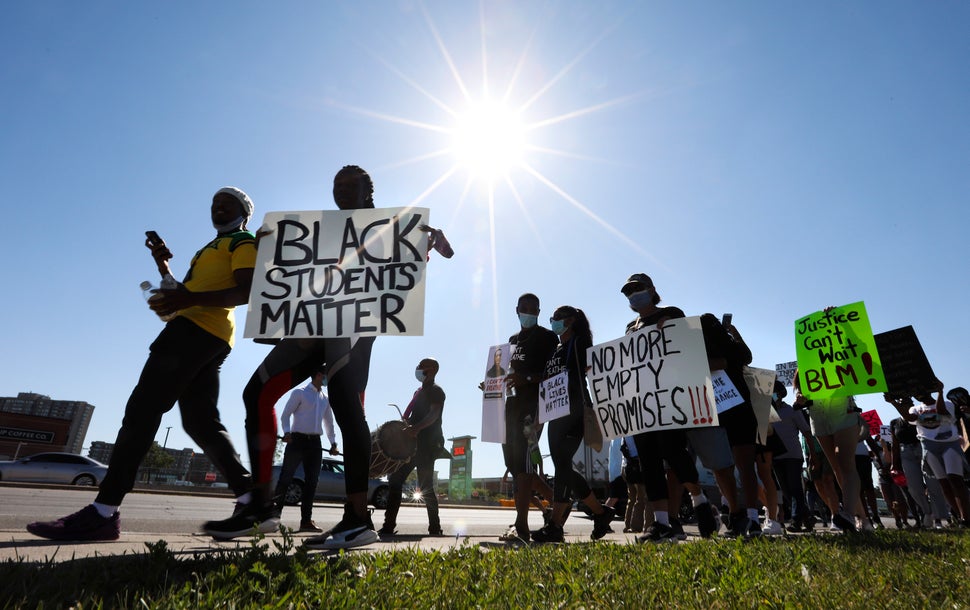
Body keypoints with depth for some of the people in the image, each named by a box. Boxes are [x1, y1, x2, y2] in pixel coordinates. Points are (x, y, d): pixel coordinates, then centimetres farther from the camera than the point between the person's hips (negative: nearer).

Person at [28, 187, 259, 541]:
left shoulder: (242, 242, 4)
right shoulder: (212, 248, 34)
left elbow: (248, 292, -15)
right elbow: (184, 292, 34)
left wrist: (190, 299, -24)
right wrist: (163, 265, 20)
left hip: (196, 328, -10)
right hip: (208, 338, 10)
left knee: (142, 409, -13)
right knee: (201, 421, 2)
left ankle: (102, 513, -13)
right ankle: (252, 501, -2)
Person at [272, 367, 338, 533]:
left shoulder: (325, 399, 16)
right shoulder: (300, 393, 0)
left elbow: (329, 422, 22)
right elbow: (286, 414, -4)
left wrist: (333, 443, 14)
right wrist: (286, 432, -20)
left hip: (315, 442, 6)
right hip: (297, 439, -6)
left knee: (312, 481, 5)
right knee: (285, 478, -4)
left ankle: (306, 521, 11)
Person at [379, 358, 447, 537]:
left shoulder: (435, 391, -6)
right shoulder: (419, 392, 22)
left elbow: (434, 414, -23)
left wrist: (416, 427, -39)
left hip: (427, 444, -9)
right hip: (413, 443, 9)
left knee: (425, 487, -7)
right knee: (395, 479, 4)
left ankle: (435, 527, 3)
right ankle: (388, 525, 7)